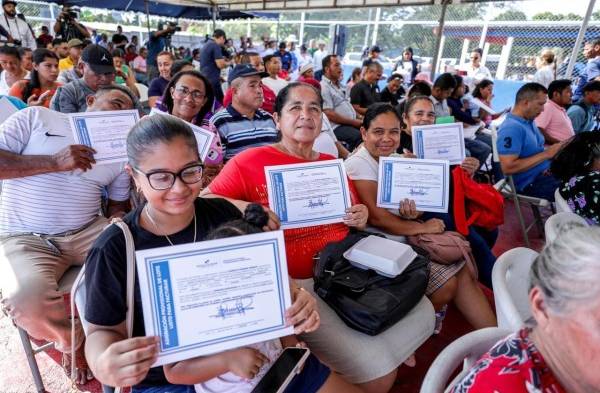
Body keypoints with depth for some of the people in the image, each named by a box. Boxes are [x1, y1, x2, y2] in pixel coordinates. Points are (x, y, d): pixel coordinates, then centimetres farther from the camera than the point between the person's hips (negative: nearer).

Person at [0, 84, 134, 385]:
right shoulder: (36, 118, 4)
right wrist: (54, 162, -15)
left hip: (89, 232, 4)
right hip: (25, 238, -3)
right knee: (27, 299, -32)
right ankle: (73, 343, 4)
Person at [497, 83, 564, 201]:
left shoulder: (529, 121, 9)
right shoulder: (511, 127, -21)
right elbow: (508, 167, -28)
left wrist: (551, 150, -2)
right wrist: (546, 154, -20)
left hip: (545, 173, 10)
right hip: (531, 183, -9)